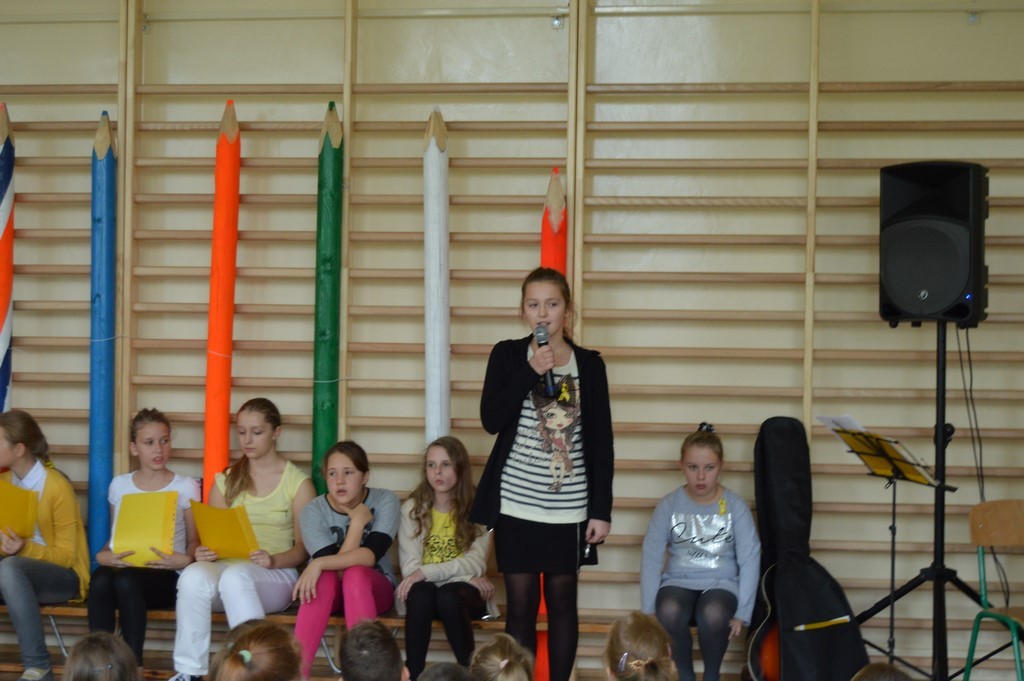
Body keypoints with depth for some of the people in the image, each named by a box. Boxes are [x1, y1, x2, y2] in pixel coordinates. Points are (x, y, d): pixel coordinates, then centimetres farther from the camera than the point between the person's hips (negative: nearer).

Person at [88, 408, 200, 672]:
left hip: (165, 575, -2)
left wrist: (186, 560, -15)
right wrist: (103, 555, -3)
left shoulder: (186, 487, 5)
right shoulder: (119, 485, 15)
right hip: (123, 567, 3)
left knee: (127, 580, -38)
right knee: (100, 578, -35)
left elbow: (194, 540, 8)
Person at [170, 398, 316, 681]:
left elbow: (303, 547, 1)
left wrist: (274, 559, -20)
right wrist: (204, 551, -9)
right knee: (194, 575, -33)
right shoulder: (226, 480, 18)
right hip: (227, 566, 3)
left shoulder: (297, 482, 6)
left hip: (276, 575, -3)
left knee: (235, 576, -38)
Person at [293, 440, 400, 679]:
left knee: (354, 574, -35)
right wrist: (358, 522, -22)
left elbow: (370, 555, -28)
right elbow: (334, 567, -22)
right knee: (326, 577, -35)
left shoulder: (385, 501, -13)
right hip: (330, 591, 1)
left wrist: (319, 564, -38)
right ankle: (298, 672, -41)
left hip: (375, 588, -1)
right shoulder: (313, 511, -13)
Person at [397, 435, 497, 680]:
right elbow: (409, 567, -6)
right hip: (425, 588, 1)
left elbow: (476, 563, -11)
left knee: (448, 596, -35)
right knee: (420, 594, -34)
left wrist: (426, 572, -23)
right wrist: (466, 575, -14)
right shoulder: (412, 508, 3)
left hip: (463, 590, -1)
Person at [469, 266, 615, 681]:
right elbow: (491, 420, -11)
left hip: (570, 506, 1)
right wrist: (531, 371, -18)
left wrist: (602, 510, -2)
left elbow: (601, 442, 2)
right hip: (517, 502, -1)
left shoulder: (590, 363, 2)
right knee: (521, 604, 3)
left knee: (561, 602, 8)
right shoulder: (508, 355, 2)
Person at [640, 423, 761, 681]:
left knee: (713, 615, -36)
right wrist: (649, 610, -11)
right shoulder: (669, 504, -2)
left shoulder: (736, 506, -4)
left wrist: (742, 612, -12)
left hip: (721, 582, -1)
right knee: (669, 612, -34)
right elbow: (651, 556, -3)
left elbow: (750, 560, -4)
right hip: (678, 580, 1)